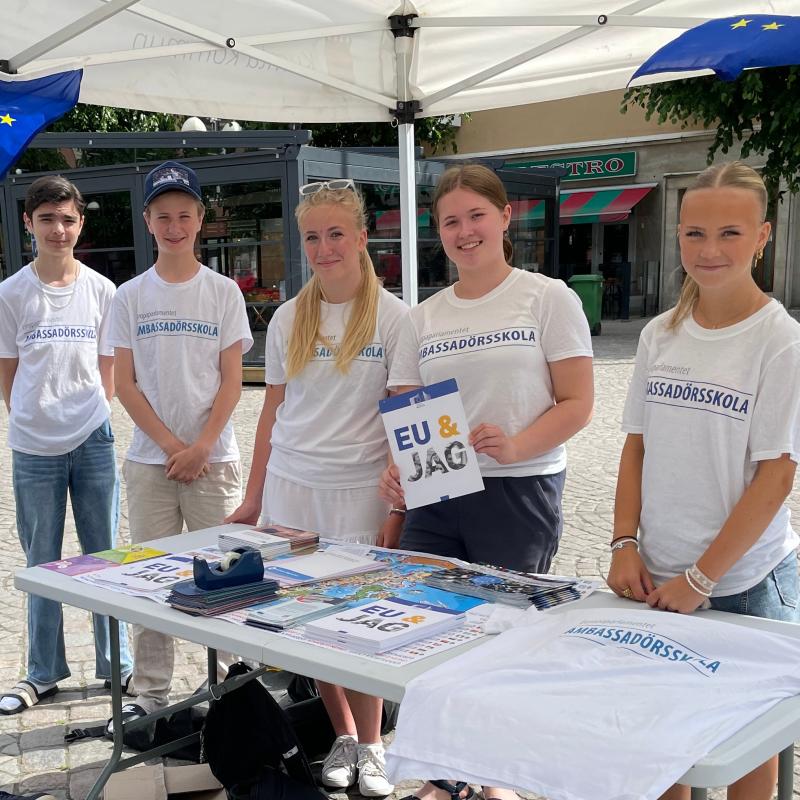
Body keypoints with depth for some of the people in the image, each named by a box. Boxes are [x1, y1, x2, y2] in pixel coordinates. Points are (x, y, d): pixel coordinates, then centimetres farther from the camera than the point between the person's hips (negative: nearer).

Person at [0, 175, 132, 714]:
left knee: (105, 556, 8)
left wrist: (94, 419, 5)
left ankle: (116, 664, 21)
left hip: (94, 441, 0)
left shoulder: (101, 290, 1)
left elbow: (108, 368, 9)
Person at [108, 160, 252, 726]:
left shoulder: (224, 292, 2)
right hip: (150, 460, 2)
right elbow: (125, 383, 1)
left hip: (214, 458, -1)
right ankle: (151, 693, 18)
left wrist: (201, 447, -11)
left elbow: (231, 381, -1)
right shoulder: (131, 296, 4)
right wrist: (171, 445, -8)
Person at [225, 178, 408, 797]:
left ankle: (371, 746, 20)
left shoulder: (392, 317, -4)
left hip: (360, 490, -3)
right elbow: (274, 410, 11)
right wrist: (253, 498, 11)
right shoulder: (289, 318, 7)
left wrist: (397, 506, -9)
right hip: (290, 487, 4)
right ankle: (344, 735, 25)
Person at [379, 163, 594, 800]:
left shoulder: (548, 299, -1)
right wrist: (396, 469, -9)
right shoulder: (425, 317, 11)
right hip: (434, 496, 4)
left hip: (520, 493, -4)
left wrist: (516, 447, -22)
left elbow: (577, 403, -6)